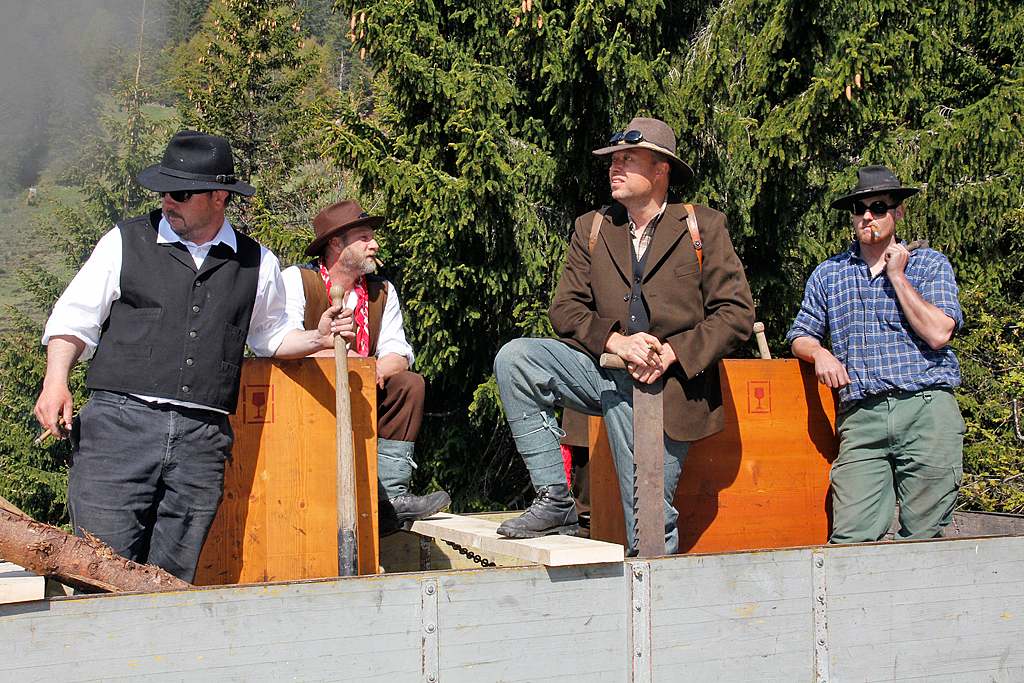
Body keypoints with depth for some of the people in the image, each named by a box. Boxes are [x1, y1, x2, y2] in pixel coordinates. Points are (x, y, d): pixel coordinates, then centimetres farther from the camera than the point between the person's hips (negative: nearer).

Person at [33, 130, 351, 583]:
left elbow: (271, 335, 29)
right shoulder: (126, 242, 9)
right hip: (118, 424, -1)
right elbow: (73, 319, 12)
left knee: (173, 577, 1)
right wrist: (56, 381, -3)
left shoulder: (258, 265, 13)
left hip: (202, 438, 2)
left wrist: (317, 339, 10)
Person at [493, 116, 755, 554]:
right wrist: (615, 341, -15)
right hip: (603, 367, 4)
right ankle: (555, 503, -14)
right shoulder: (591, 229, 12)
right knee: (513, 359, -18)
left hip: (666, 386, -4)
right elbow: (565, 308, 5)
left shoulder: (704, 228, 2)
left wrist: (672, 352, -17)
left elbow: (736, 312, -3)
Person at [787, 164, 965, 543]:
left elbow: (938, 334, -3)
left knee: (922, 537, -2)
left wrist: (896, 276, 0)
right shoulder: (828, 274, 19)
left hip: (927, 411, -1)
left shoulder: (930, 264, 11)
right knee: (852, 537, -13)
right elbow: (800, 337, 21)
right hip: (860, 418, 1)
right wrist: (819, 352, -2)